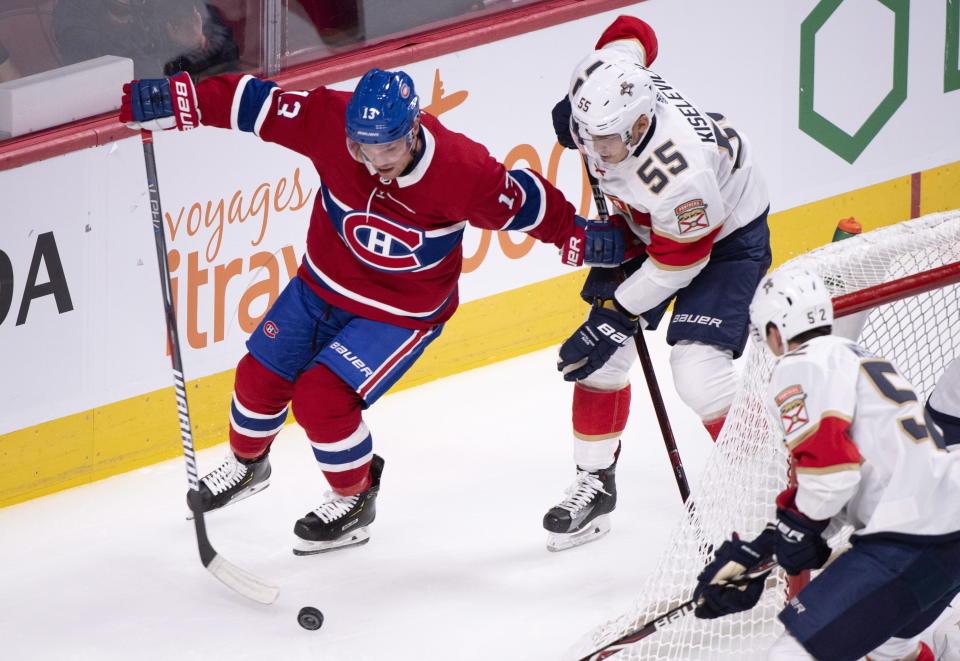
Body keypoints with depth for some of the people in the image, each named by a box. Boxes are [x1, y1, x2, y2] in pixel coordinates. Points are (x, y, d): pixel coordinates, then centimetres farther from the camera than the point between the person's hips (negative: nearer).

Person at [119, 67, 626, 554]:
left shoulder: (461, 171, -33)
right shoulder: (332, 123, -27)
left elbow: (523, 203, -16)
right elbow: (254, 103, -20)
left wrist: (577, 237, -11)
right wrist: (171, 103, -24)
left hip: (403, 312, -4)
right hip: (323, 285, 5)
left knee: (321, 397, -17)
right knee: (261, 376, 12)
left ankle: (354, 501, 10)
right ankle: (247, 464, 46)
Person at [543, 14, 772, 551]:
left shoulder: (676, 169, -43)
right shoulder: (606, 79, -27)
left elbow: (678, 259, -29)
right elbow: (631, 34, -2)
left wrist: (614, 318, -22)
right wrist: (575, 116, 7)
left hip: (726, 235, -7)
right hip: (644, 224, 8)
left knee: (698, 371, -18)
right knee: (599, 359, 4)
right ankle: (595, 483, 20)